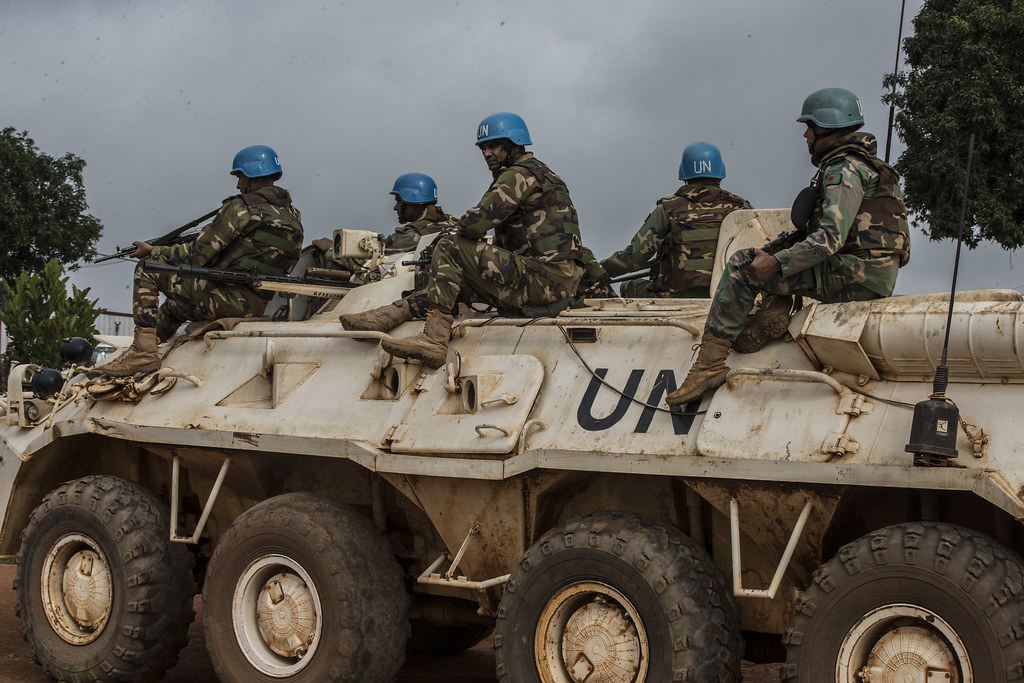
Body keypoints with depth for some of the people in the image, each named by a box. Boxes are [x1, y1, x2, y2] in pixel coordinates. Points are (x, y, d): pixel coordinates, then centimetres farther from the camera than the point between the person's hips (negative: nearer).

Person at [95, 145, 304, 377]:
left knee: (147, 270, 3)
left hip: (225, 299, -9)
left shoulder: (241, 207, -11)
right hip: (256, 307, 9)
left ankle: (143, 351, -5)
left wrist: (152, 251, 5)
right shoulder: (293, 217, 13)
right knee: (174, 305, 32)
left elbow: (196, 255, -10)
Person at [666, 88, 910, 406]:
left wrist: (776, 263, -27)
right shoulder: (866, 165, 23)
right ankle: (776, 309, 4)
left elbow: (831, 238, -25)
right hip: (877, 278, 11)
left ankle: (710, 363, -19)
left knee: (742, 266, -14)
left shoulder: (845, 170, -11)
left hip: (855, 278, -11)